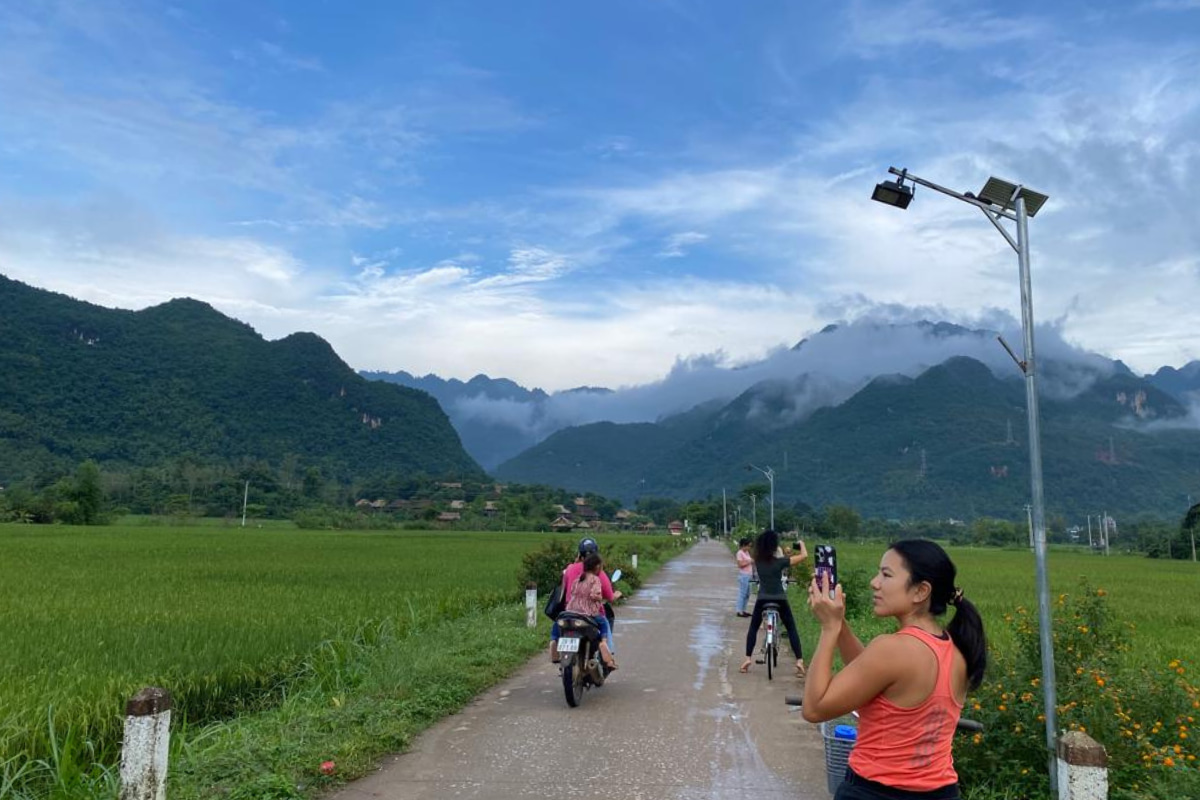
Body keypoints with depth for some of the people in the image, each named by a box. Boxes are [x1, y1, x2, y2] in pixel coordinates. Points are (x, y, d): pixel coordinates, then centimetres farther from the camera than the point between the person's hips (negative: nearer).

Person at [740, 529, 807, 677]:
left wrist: (780, 554, 25)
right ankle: (799, 661, 3)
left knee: (753, 628, 17)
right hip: (780, 600, -2)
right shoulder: (780, 561, -11)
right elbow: (804, 555, -8)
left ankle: (748, 659, 10)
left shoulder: (757, 560, -2)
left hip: (762, 600, 2)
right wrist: (801, 544, 9)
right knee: (792, 629, 10)